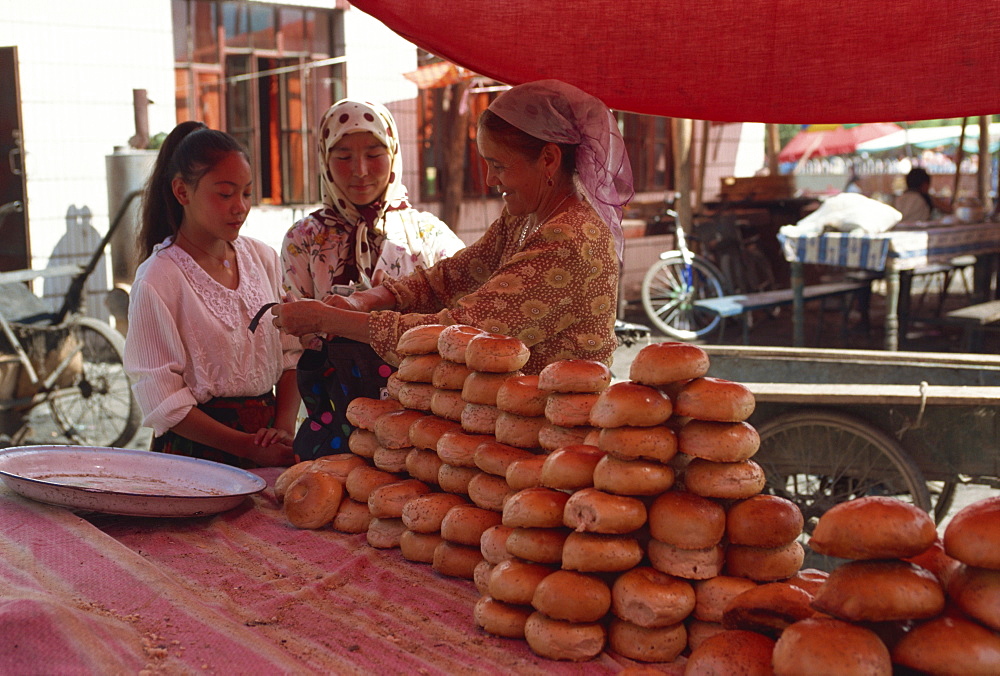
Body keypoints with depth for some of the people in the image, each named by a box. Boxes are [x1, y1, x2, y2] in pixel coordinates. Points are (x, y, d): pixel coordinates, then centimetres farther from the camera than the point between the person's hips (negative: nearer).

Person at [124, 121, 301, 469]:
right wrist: (251, 449, -13)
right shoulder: (158, 279, -8)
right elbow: (164, 402, -10)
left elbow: (290, 354, 9)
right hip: (198, 450, -4)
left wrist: (284, 427, -7)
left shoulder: (263, 258, 9)